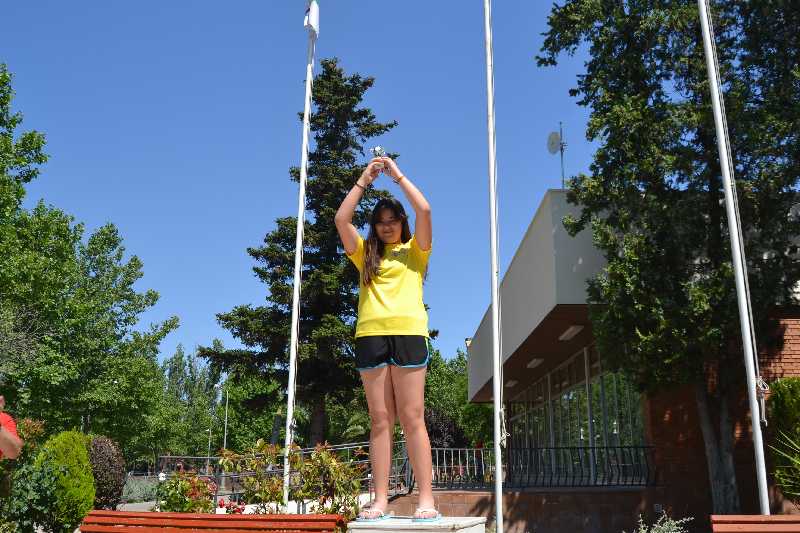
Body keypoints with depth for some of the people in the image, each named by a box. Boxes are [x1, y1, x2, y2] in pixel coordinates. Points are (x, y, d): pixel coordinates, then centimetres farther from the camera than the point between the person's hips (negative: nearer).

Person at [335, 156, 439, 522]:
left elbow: (424, 210, 1)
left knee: (412, 418, -6)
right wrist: (364, 180, 11)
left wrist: (398, 175, 9)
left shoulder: (415, 250, 15)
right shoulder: (366, 254, 21)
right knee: (380, 421, 1)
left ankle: (426, 500, -4)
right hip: (371, 336, 2)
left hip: (408, 332, -2)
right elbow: (341, 219, 9)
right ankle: (380, 501, 0)